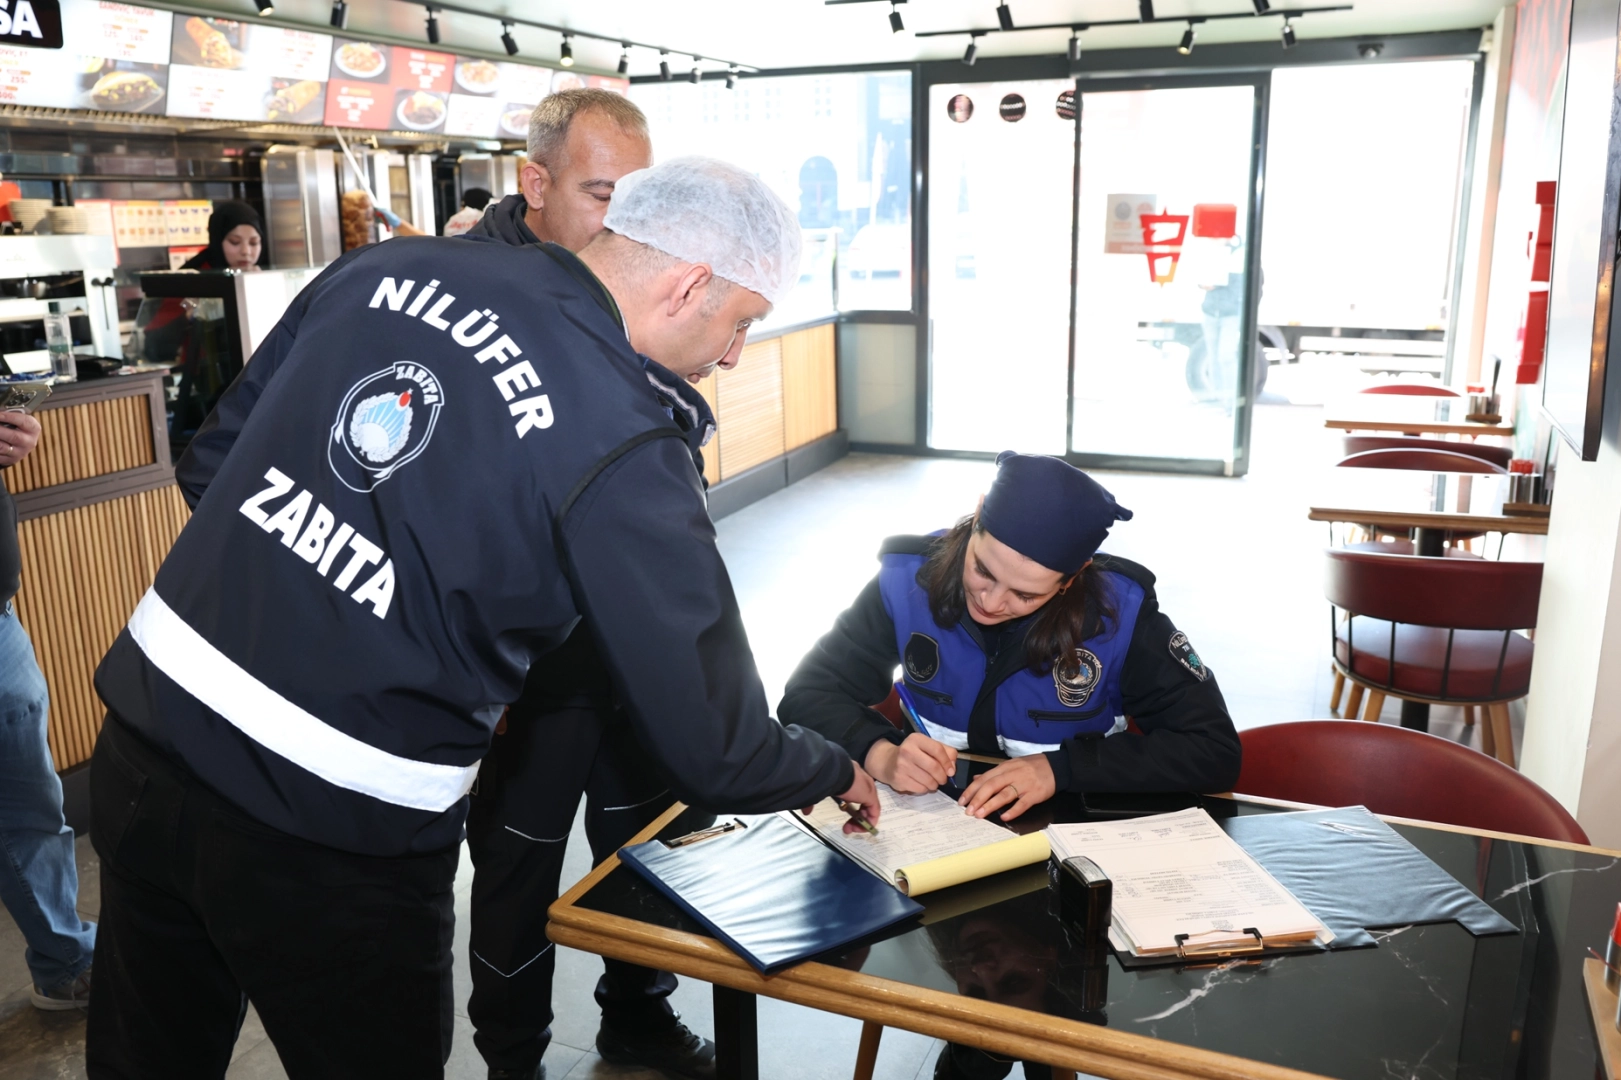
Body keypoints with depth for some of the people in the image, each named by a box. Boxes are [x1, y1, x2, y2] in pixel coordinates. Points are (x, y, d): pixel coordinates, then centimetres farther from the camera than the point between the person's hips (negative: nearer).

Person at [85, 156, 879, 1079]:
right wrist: (837, 771, 8)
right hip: (331, 843, -6)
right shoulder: (624, 447, -17)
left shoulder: (390, 266, 0)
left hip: (148, 732, 7)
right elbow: (714, 755, -12)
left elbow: (211, 464, 9)